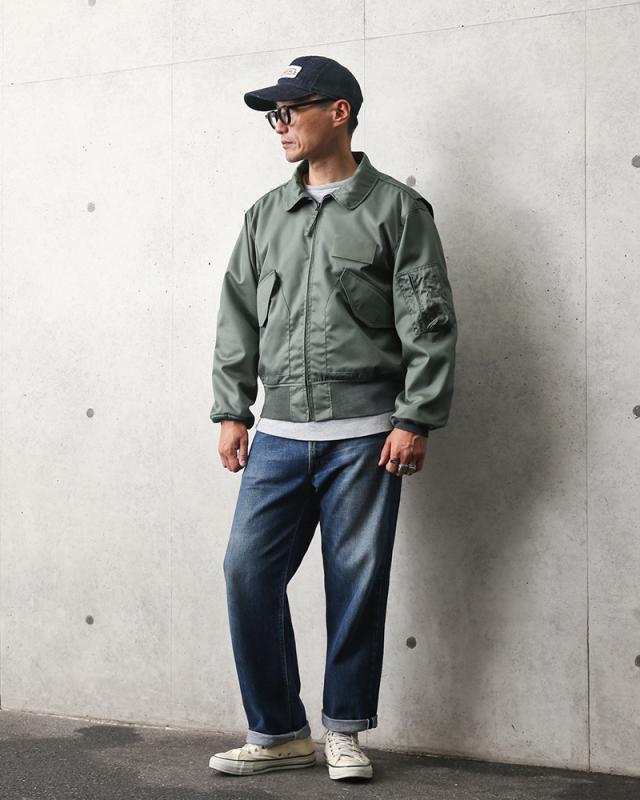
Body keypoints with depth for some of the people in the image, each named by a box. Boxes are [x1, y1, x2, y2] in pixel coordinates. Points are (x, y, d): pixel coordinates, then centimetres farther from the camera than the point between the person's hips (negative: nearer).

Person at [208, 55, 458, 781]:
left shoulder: (395, 209, 0)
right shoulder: (266, 216, 14)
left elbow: (429, 323, -3)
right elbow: (237, 319, 16)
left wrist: (415, 420, -10)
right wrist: (231, 410, 10)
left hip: (364, 435, -4)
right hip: (280, 434, 4)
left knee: (357, 581, 1)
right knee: (248, 570, -2)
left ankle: (345, 732, 17)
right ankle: (278, 733, 11)